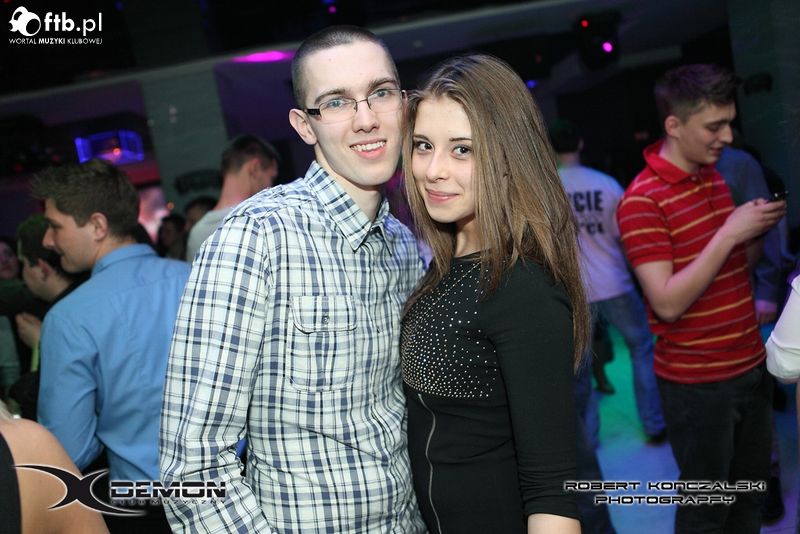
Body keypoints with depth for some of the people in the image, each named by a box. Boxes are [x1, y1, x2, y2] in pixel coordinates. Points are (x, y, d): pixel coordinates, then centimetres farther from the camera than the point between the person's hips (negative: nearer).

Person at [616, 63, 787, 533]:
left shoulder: (715, 177, 6)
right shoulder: (642, 200, -19)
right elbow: (668, 303, -24)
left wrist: (759, 229, -4)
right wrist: (729, 233, -24)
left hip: (751, 364, 7)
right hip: (697, 382, -7)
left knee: (752, 491, 20)